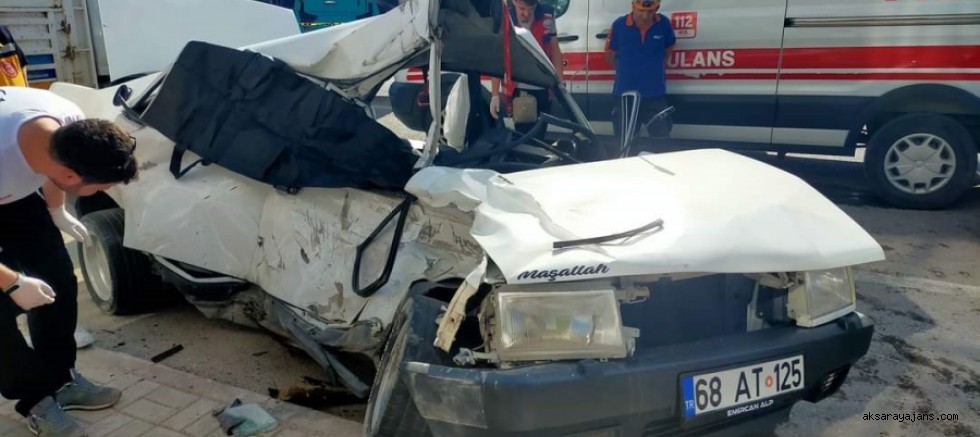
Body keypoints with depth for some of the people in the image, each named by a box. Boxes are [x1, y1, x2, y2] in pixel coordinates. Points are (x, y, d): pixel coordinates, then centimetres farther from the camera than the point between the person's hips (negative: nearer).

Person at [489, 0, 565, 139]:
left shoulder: (547, 17, -4)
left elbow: (555, 51, 4)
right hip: (518, 89, -2)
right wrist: (495, 94, -14)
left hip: (543, 88, 2)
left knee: (539, 134, 15)